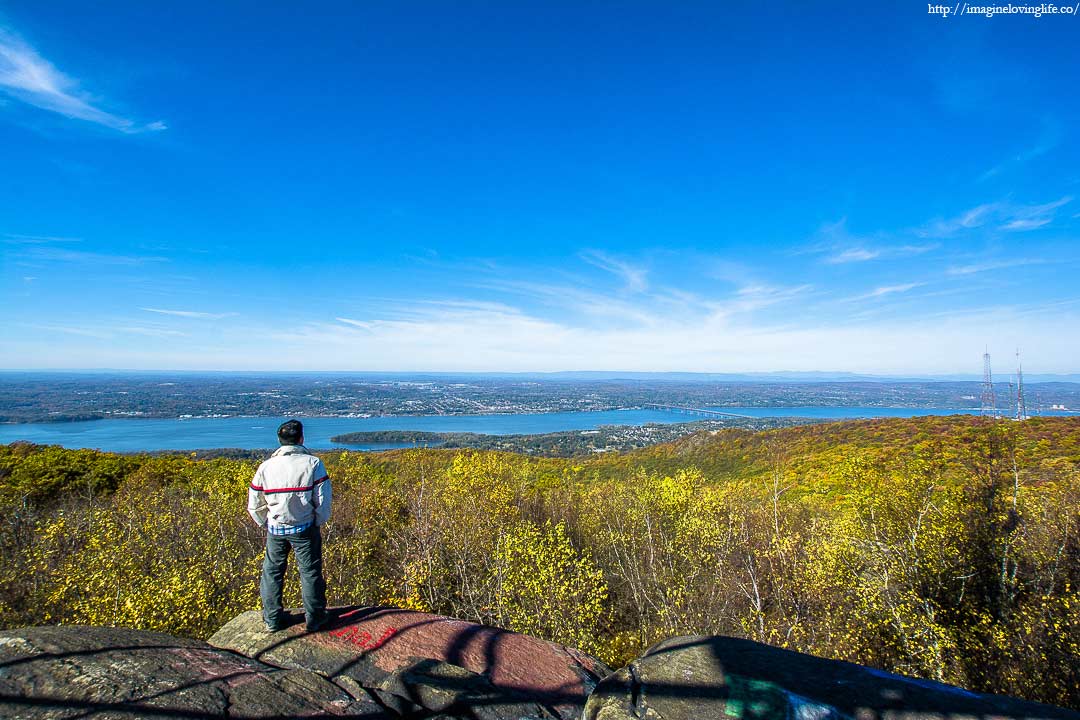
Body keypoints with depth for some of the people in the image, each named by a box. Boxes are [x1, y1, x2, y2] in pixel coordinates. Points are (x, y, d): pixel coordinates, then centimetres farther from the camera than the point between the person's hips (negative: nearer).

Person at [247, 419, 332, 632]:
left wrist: (266, 524, 17)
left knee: (272, 573, 20)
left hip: (275, 529, 2)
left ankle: (272, 620, 30)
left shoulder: (266, 466, -5)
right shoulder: (313, 463, -13)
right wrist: (319, 523, 4)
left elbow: (254, 505, 3)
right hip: (305, 529, -2)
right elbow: (323, 501, -12)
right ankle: (314, 619, 22)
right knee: (310, 573, 12)